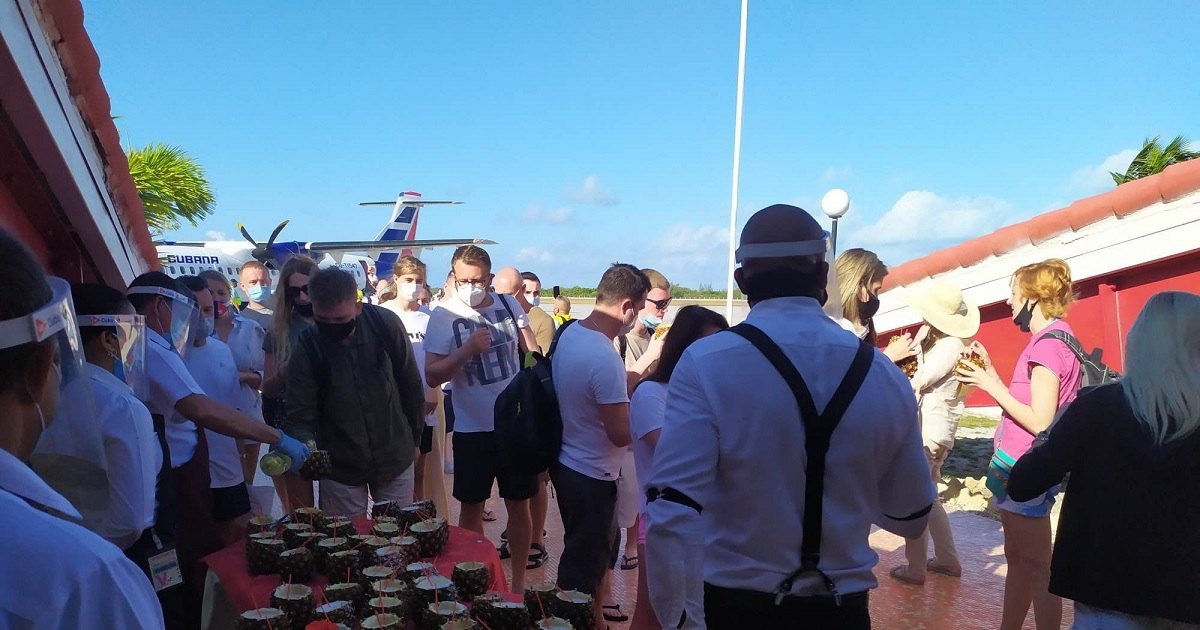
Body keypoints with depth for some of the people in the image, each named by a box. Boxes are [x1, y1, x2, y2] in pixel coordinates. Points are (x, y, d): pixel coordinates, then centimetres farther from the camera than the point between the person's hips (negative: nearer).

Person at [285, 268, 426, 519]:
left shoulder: (386, 324, -15)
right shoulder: (306, 350, -15)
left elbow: (411, 385, -2)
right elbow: (300, 419, -12)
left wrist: (414, 439, 6)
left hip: (396, 458, 1)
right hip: (340, 468, 0)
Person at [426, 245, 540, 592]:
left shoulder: (509, 305, -1)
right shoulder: (443, 316, -9)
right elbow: (432, 375, -12)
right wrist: (468, 349, -24)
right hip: (472, 429, -2)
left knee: (519, 504, 12)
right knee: (471, 508, 11)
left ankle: (519, 580, 29)